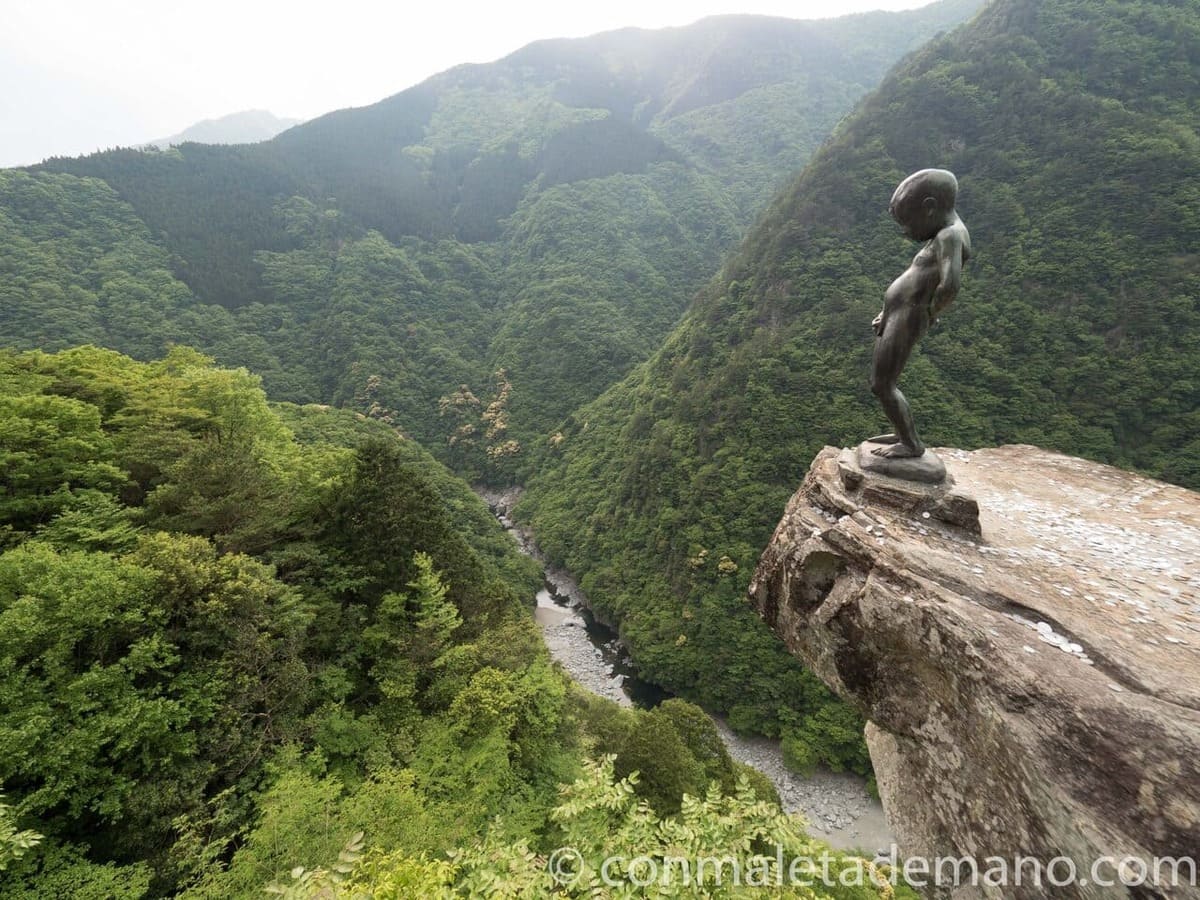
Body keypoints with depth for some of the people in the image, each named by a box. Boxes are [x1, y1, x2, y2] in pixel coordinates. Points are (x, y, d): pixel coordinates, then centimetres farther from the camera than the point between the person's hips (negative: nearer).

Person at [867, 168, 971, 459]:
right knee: (881, 382, 17)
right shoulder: (943, 236, 18)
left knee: (882, 386, -5)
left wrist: (929, 314, -14)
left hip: (906, 320, -10)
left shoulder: (950, 236, -13)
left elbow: (950, 285, -29)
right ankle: (903, 434, 27)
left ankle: (912, 443, 6)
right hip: (895, 317, 10)